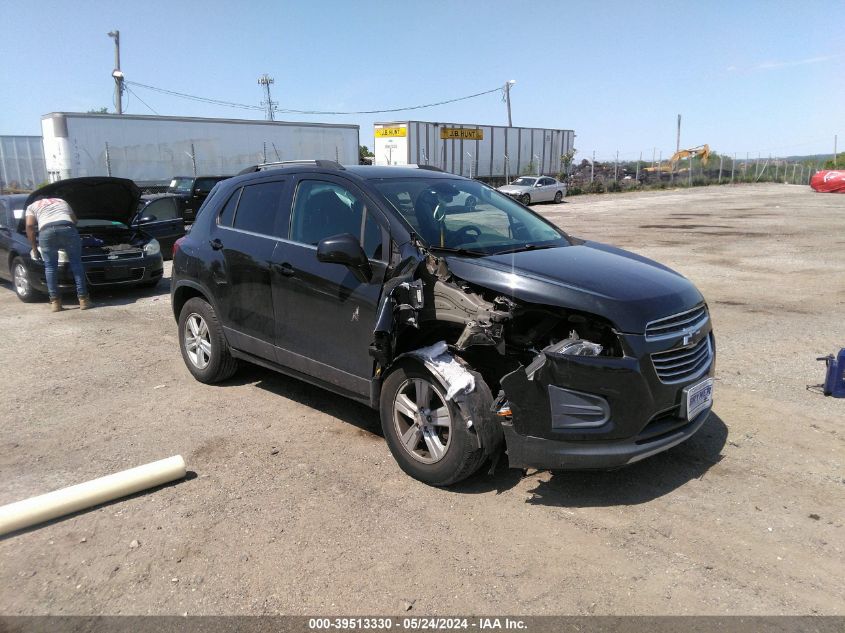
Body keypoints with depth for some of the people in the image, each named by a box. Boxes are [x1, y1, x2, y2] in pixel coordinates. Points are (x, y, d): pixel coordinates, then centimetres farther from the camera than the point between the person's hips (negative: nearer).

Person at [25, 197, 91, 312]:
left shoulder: (32, 206, 31)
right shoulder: (62, 202, 40)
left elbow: (29, 225, 17)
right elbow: (74, 220, 35)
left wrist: (34, 247, 23)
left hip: (46, 231, -1)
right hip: (67, 228, 1)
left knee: (50, 266, 10)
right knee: (76, 263, 8)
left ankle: (55, 301, 6)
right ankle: (83, 299, 3)